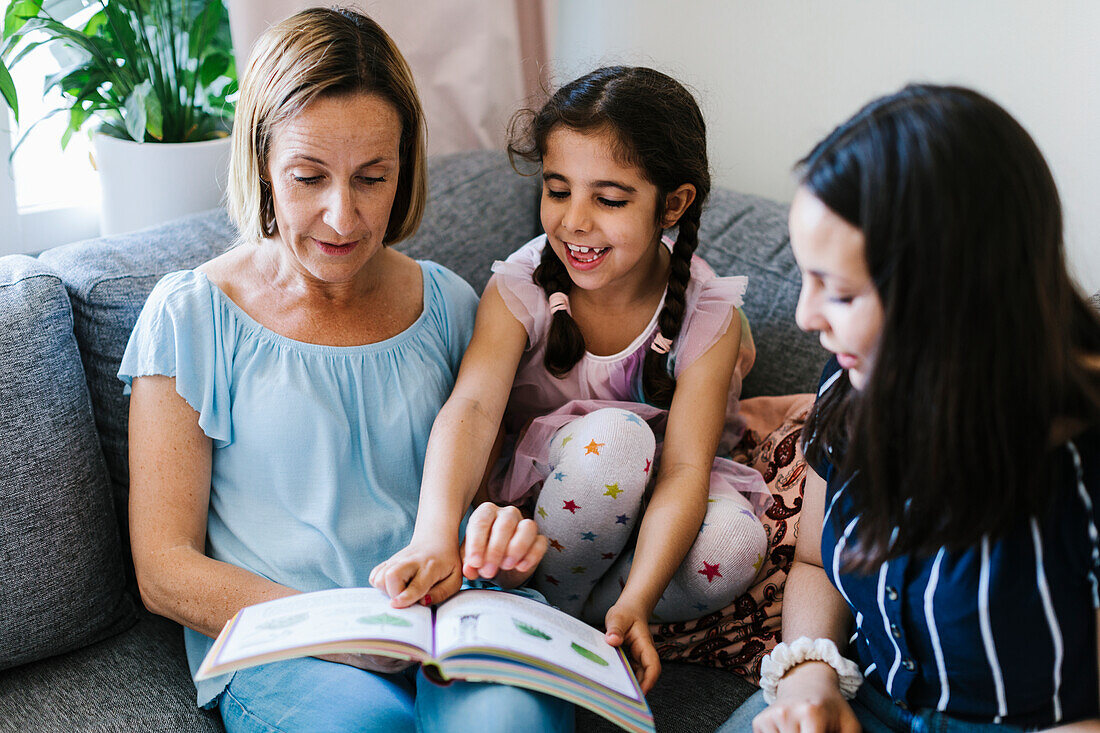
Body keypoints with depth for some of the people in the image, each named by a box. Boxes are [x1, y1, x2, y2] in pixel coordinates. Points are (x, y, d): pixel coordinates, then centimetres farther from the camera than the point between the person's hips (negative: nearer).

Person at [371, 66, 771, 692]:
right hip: (544, 494, -1)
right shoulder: (520, 287, -16)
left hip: (652, 513, 1)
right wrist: (436, 538, -52)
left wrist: (635, 602, -40)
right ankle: (541, 605, -11)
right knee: (613, 433, -33)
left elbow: (684, 470, -24)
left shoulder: (708, 313, -15)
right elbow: (473, 407, -33)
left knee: (734, 543, -32)